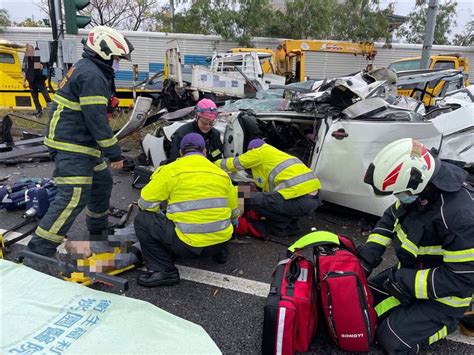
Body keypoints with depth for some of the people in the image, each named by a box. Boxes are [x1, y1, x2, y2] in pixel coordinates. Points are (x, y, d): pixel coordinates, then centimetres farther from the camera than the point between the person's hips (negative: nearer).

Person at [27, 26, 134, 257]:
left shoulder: (86, 68, 17)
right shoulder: (92, 75, -17)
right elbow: (96, 119, -21)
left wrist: (109, 148, 23)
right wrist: (114, 153, -16)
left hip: (83, 144, 11)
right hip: (71, 146, -11)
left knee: (102, 182, 20)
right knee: (75, 197, -13)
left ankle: (99, 230, 38)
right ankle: (40, 249, -7)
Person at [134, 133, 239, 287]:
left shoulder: (171, 170, -5)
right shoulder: (221, 173, 8)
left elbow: (146, 203, -2)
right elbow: (234, 212, 16)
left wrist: (159, 214, 20)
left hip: (188, 245, -6)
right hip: (220, 242, 6)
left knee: (143, 220, 7)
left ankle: (164, 270, 2)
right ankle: (219, 252, 24)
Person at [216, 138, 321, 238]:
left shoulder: (259, 151, 4)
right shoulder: (274, 153, 28)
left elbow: (234, 163, 13)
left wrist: (216, 163, 31)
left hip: (299, 200, -9)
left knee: (248, 199, -4)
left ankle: (280, 227, 4)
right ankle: (290, 224, 20)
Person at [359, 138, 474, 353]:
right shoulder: (420, 191, -10)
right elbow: (391, 218, 7)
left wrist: (405, 281, -26)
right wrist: (370, 252, -5)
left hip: (442, 295, -7)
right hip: (410, 272, 8)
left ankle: (454, 316, 7)